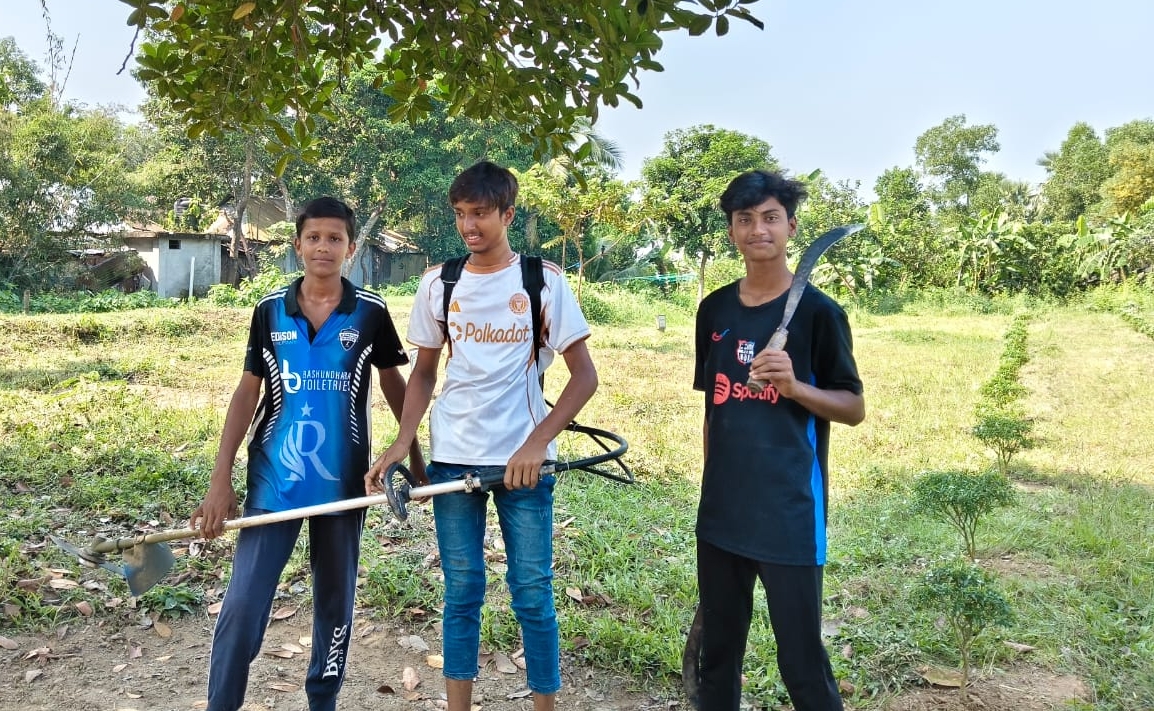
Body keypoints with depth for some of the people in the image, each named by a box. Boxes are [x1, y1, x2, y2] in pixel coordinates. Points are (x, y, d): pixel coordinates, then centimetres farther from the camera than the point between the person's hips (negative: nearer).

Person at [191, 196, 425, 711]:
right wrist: (221, 479, -4)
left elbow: (393, 383, 8)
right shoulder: (269, 311, 0)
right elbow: (247, 393, 2)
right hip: (273, 481, 0)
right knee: (242, 606, -1)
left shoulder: (370, 312, -3)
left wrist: (414, 454, 8)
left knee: (335, 604, 14)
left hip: (343, 484, 0)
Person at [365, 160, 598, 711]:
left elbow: (584, 375, -6)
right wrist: (401, 445, -1)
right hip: (453, 457, 3)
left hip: (522, 458, -2)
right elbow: (424, 371, 12)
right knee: (461, 591, 10)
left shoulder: (543, 280, -5)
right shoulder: (437, 283, 3)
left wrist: (537, 442, -16)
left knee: (532, 592, 3)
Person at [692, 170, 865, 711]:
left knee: (801, 662, 1)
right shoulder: (714, 310, 8)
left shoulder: (818, 312, -7)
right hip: (721, 512, 5)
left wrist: (796, 386, -21)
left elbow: (854, 408, -3)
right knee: (716, 651, 16)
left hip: (790, 513, -5)